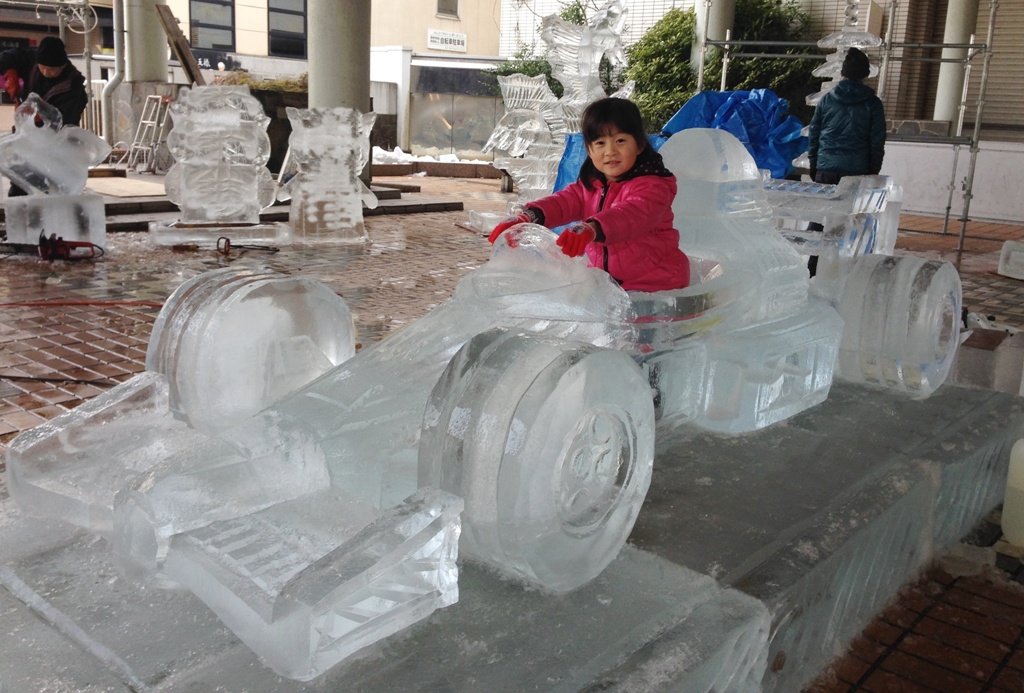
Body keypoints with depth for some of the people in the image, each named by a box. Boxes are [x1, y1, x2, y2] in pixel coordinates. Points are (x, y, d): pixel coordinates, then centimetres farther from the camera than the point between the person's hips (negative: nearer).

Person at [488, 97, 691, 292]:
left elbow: (634, 213, -33)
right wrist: (529, 216, -28)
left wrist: (591, 228, -53)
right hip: (605, 278, 7)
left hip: (653, 285, -7)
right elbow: (563, 201, -6)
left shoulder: (651, 186, -13)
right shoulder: (589, 185, 11)